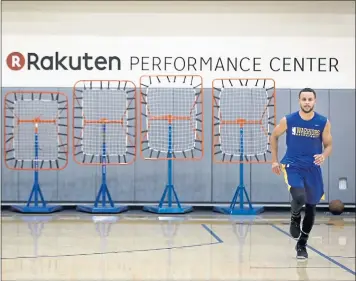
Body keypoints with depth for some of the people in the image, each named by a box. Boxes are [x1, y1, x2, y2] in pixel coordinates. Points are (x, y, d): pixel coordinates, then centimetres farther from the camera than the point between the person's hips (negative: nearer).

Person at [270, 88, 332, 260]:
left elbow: (328, 145, 3)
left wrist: (324, 156, -20)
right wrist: (274, 160, 6)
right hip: (292, 166, -2)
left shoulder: (323, 122, -6)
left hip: (313, 169, 2)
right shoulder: (288, 120, -8)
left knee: (311, 208, 10)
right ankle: (295, 218, 9)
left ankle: (302, 244, 29)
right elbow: (274, 136, 8)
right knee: (299, 197, -27)